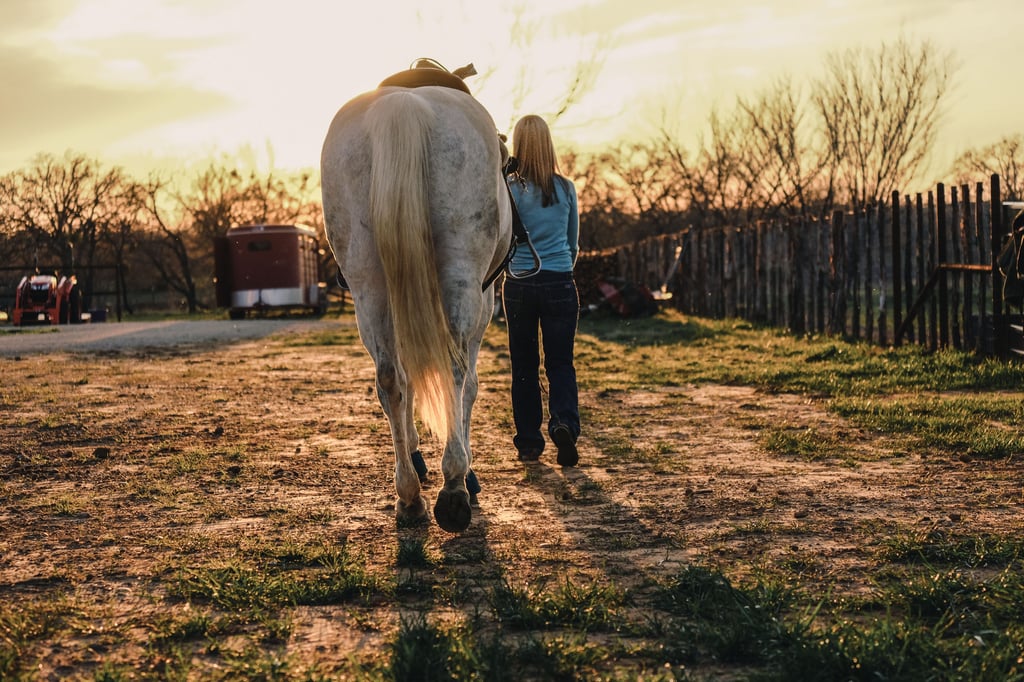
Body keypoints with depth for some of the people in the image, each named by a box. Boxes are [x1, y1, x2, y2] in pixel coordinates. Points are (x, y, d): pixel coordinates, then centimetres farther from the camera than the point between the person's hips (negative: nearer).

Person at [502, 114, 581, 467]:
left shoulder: (507, 190, -6)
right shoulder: (566, 189, 1)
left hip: (519, 286, -1)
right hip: (560, 285, 1)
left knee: (524, 366, 9)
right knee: (560, 362, 7)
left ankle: (529, 442, 11)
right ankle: (564, 422, -17)